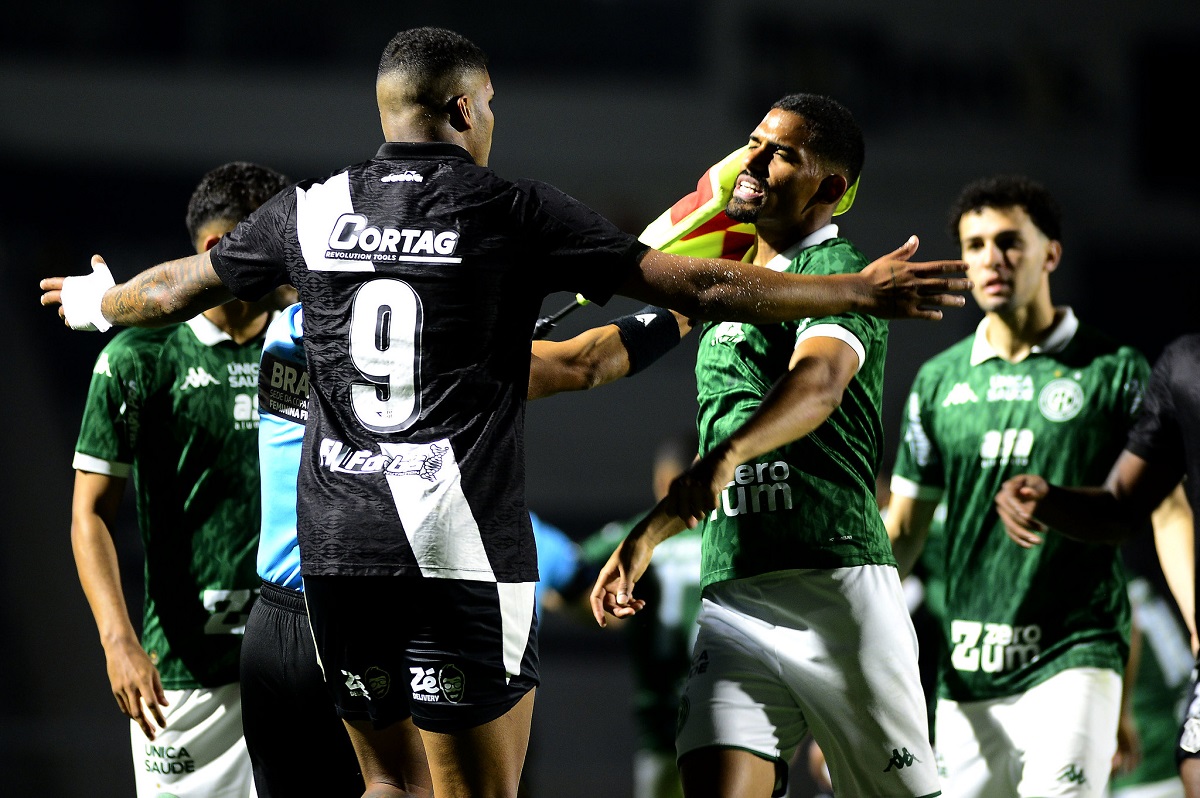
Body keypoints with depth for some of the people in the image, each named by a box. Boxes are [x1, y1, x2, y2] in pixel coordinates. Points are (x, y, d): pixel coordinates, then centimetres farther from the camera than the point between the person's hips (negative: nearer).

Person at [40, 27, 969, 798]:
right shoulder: (516, 213, -3)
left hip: (335, 546, 4)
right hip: (463, 552, -4)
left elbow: (173, 290, 22)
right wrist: (862, 293, 6)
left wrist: (97, 304, 45)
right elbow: (697, 287, -3)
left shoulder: (312, 211, 7)